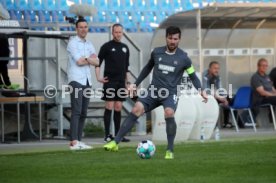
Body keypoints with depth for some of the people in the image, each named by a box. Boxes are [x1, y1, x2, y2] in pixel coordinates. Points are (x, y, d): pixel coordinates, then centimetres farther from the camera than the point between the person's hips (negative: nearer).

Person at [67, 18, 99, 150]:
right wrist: (91, 59, 2)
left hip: (87, 81, 7)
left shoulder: (89, 44, 17)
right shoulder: (73, 43, -4)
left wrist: (85, 59, -11)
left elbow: (96, 62, 7)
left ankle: (78, 141, 8)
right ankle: (74, 142, -20)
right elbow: (79, 61, -14)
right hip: (76, 80, -7)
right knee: (76, 111, -15)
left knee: (83, 113, 5)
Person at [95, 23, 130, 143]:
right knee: (109, 107, -8)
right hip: (110, 81, -5)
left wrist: (126, 82, 14)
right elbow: (98, 63, -2)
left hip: (121, 82, 5)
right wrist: (98, 77, -13)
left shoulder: (125, 48, 14)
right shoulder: (106, 47, -1)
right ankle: (107, 135, -6)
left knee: (118, 108, 6)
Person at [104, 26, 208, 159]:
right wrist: (136, 84, 19)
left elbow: (192, 76, 6)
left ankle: (170, 151, -17)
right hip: (154, 91, 3)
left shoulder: (183, 58, -2)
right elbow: (148, 68, 21)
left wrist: (201, 91, -9)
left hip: (171, 93, -3)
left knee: (169, 113, -32)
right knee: (136, 110, -17)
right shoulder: (156, 52, 4)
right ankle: (115, 142, -15)